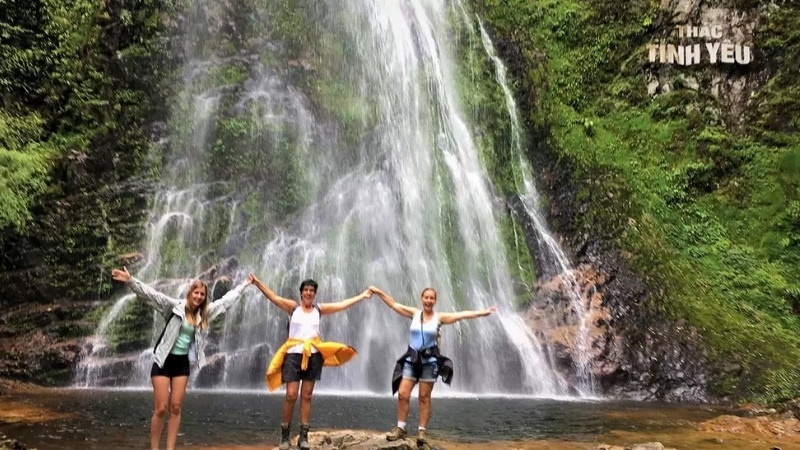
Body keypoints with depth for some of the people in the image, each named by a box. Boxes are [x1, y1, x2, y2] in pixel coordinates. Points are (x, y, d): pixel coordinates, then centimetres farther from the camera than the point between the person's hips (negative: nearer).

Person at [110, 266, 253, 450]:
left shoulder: (204, 313, 4)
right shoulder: (175, 306, -9)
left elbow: (226, 300, 14)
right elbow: (152, 294, -19)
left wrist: (244, 285, 21)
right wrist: (130, 281, -31)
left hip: (182, 363, 4)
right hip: (164, 361, -4)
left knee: (176, 408, 4)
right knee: (160, 409, -5)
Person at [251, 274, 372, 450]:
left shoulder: (319, 309, 7)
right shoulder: (293, 307, 0)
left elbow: (342, 304, 10)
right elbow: (273, 297, -11)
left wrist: (362, 296, 11)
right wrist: (258, 283, -24)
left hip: (313, 355, 2)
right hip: (294, 354, -2)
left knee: (306, 395, 7)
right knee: (291, 395, -6)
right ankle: (285, 436, 8)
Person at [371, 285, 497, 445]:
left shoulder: (439, 317, -2)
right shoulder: (414, 313, 4)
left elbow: (462, 315, -9)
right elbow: (393, 304, 7)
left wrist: (482, 312, -17)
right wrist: (379, 292, 5)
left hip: (429, 360, -2)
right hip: (412, 359, 2)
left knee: (424, 397, 2)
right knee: (402, 394, -3)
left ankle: (422, 431, 8)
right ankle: (400, 428, 8)